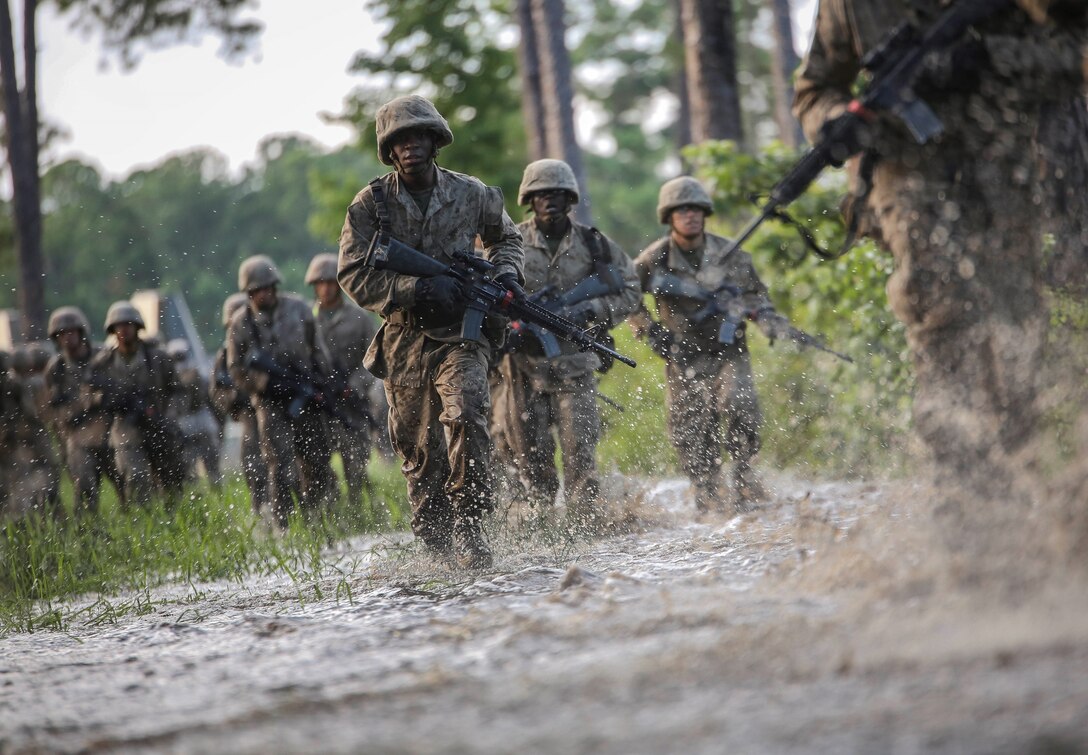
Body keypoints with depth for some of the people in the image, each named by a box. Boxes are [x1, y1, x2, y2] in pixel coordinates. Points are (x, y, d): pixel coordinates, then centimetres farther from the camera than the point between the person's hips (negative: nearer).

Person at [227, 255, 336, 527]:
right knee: (281, 464, -15)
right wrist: (270, 383, -13)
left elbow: (317, 350, 11)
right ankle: (283, 525, -13)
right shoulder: (241, 323, -2)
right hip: (270, 401, -3)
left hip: (305, 397, 3)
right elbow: (237, 369, -2)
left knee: (316, 463, 5)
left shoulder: (297, 308, 3)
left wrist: (319, 383, 0)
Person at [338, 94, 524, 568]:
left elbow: (505, 237, 23)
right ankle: (437, 548, 19)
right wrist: (418, 289, -20)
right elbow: (354, 276, -8)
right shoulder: (371, 204, -2)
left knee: (465, 414, -27)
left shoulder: (471, 194, 3)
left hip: (461, 334, -1)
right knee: (419, 450, 6)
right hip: (404, 340, 1)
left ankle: (469, 524, -22)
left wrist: (505, 273, 2)